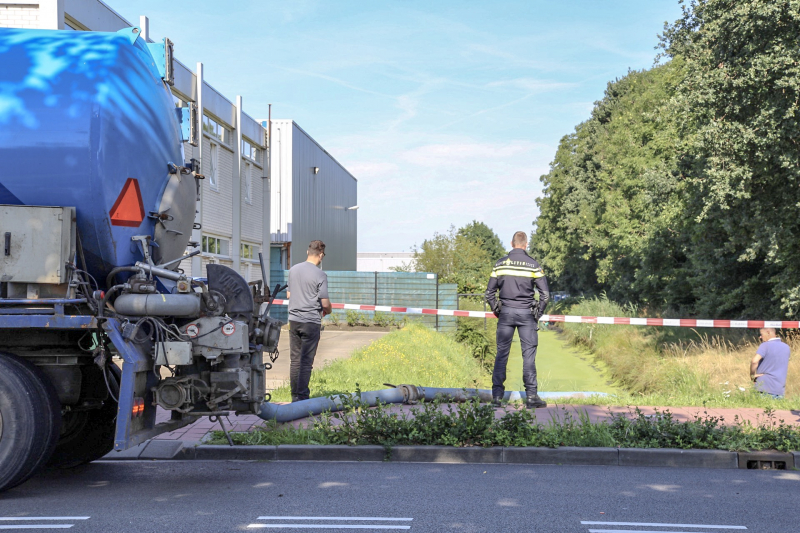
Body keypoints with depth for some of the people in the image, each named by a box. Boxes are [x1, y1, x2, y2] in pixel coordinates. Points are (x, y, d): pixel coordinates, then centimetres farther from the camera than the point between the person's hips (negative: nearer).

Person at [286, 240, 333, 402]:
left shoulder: (293, 270, 6)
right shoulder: (320, 275, -12)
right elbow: (325, 303, -12)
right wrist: (328, 310, 10)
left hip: (294, 320, 5)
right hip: (311, 322, -5)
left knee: (295, 359, 11)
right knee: (306, 361, -1)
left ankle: (295, 396, 17)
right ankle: (302, 396, 0)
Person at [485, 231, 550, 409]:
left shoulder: (500, 264, 3)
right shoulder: (533, 264, -1)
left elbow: (490, 292, 4)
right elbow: (545, 294, -4)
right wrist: (538, 313, 7)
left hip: (505, 313, 1)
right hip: (526, 313, -1)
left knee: (501, 354, 5)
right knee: (529, 354, 2)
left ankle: (497, 396, 6)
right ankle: (531, 396, 2)